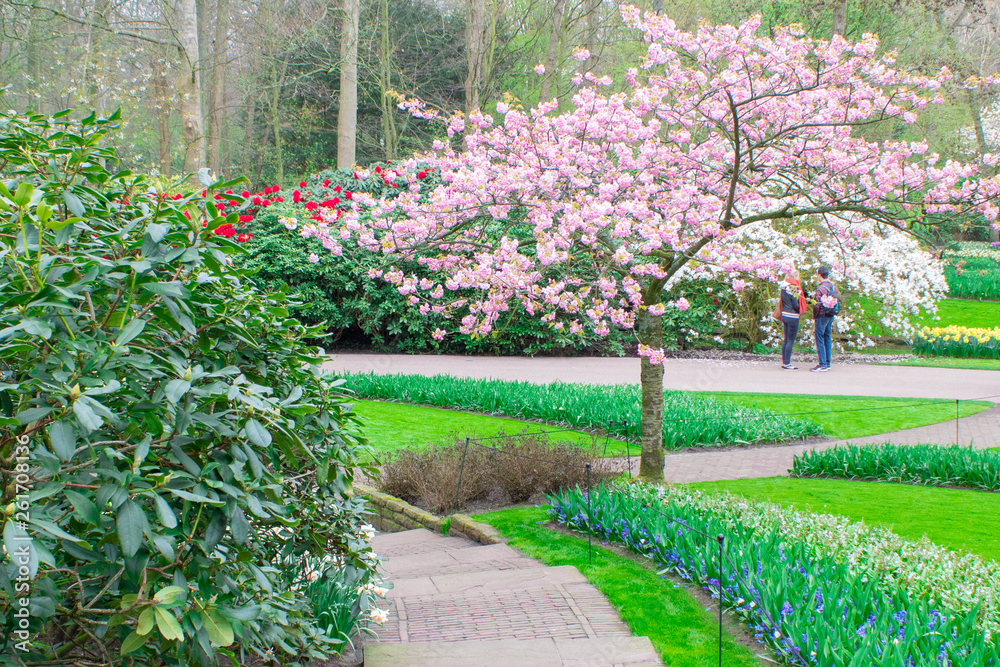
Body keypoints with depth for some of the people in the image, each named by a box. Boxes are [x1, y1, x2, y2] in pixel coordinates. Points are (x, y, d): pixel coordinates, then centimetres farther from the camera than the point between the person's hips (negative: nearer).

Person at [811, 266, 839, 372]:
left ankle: (822, 365, -5)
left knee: (820, 339, -3)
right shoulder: (833, 287, 6)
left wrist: (814, 315, -5)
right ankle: (827, 363, 17)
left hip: (822, 316, -8)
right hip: (831, 316, 8)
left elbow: (818, 305, -19)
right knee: (827, 338, 14)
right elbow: (838, 299, 12)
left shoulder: (820, 288, -18)